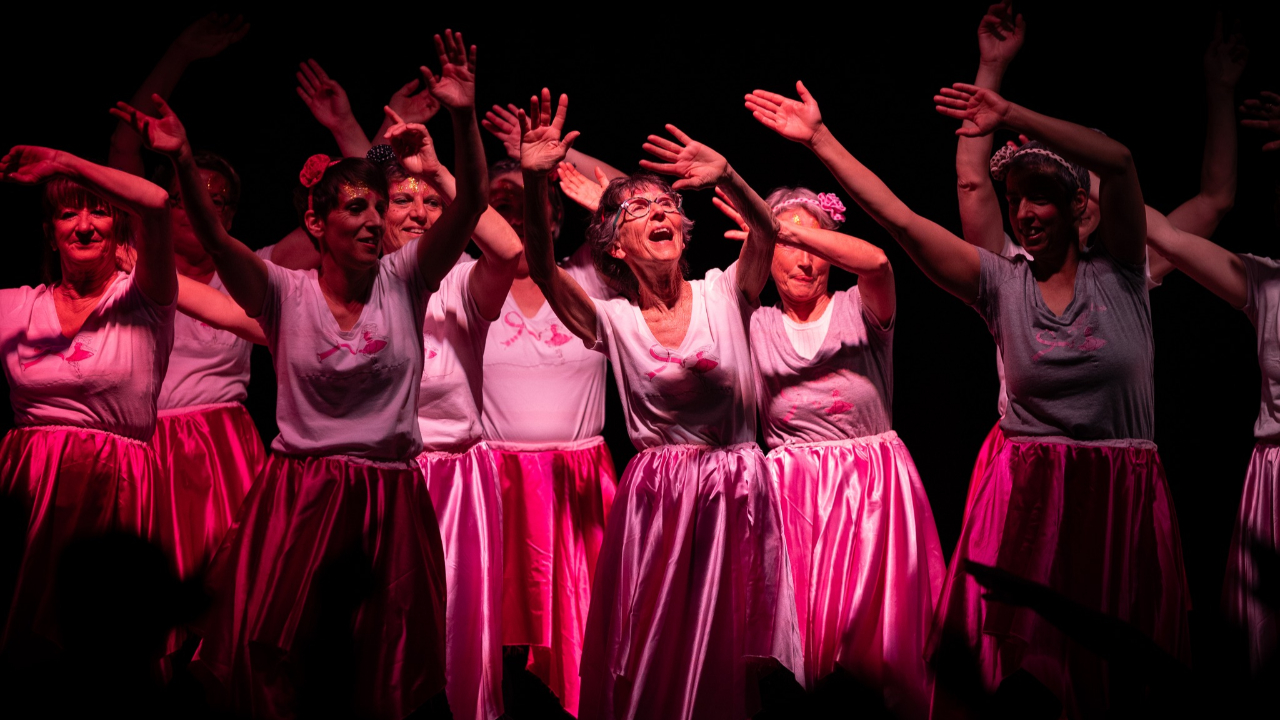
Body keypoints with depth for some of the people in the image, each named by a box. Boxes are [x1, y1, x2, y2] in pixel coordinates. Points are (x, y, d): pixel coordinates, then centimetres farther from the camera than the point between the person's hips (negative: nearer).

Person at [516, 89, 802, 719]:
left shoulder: (722, 295, 1)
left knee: (731, 657, 6)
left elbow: (766, 230, -16)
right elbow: (543, 269, -15)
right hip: (655, 496, 0)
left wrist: (725, 178, -36)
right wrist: (534, 183, -31)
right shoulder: (612, 320, 0)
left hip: (735, 494, 0)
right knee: (653, 662, 3)